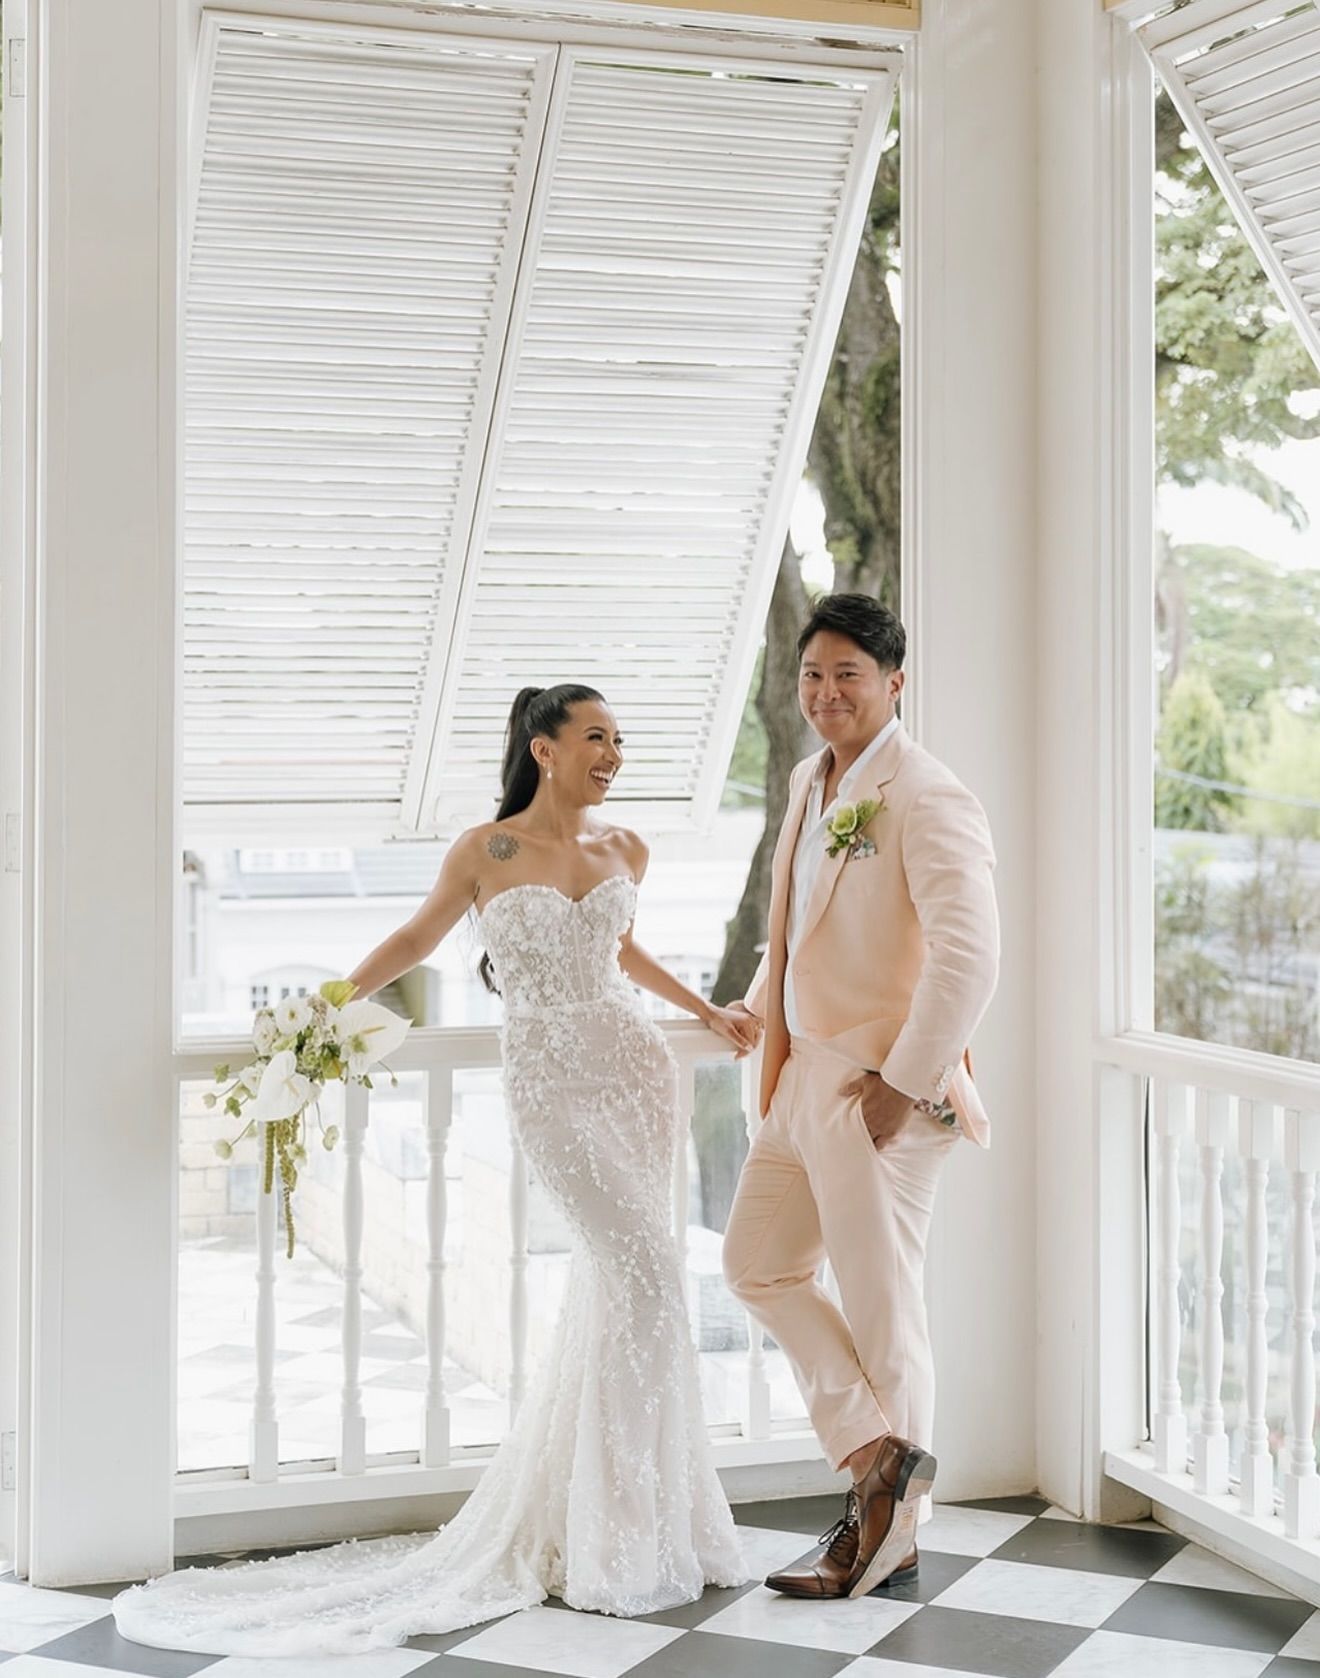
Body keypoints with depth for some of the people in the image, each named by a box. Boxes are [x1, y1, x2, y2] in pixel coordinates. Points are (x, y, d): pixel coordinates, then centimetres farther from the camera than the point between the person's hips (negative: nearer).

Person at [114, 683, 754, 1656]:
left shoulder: (625, 850, 9)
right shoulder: (486, 852, -3)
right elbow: (419, 937, 9)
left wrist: (707, 1012, 25)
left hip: (637, 1067, 5)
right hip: (551, 1083, -5)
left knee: (616, 1286, 6)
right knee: (642, 1276, -13)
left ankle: (606, 1508, 21)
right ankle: (628, 1541, -3)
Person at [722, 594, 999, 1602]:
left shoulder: (928, 800, -17)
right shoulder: (811, 783, 12)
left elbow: (969, 957, -26)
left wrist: (904, 1085, -24)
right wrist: (761, 1006, 23)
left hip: (880, 1092, -10)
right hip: (805, 1075, 10)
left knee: (883, 1311, 0)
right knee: (759, 1264, 13)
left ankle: (891, 1540, 13)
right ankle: (877, 1452, 12)